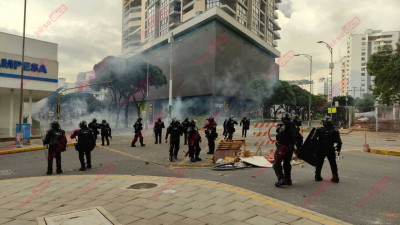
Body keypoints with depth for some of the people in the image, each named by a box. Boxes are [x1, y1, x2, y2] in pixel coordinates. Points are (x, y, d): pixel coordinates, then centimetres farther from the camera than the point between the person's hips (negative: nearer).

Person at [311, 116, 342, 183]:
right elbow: (339, 142, 0)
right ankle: (335, 177, 13)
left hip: (321, 150, -1)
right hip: (331, 150, 1)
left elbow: (313, 139, -15)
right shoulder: (335, 131, -2)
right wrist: (338, 150, 13)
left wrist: (318, 143, 4)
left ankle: (318, 176, 20)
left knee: (319, 163, 13)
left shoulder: (319, 130, -9)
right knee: (333, 164, 14)